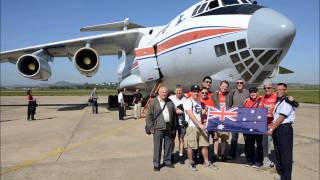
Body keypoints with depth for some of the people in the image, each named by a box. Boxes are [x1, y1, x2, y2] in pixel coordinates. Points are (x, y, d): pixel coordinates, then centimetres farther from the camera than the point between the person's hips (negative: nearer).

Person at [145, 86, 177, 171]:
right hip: (158, 128, -4)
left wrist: (173, 127, 10)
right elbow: (149, 116, -3)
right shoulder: (153, 102, -1)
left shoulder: (170, 102, 11)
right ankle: (156, 164, 13)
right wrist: (151, 128, -8)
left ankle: (167, 161, 28)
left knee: (168, 146, 12)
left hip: (169, 127, 4)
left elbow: (174, 114, 14)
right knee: (157, 147, 2)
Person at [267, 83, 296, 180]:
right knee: (278, 152, 18)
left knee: (285, 154, -3)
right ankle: (280, 171, 33)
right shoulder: (279, 102, 14)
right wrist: (272, 126, 10)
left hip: (284, 129, -9)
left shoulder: (287, 102, -15)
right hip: (277, 129, 9)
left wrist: (272, 129, -21)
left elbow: (281, 118, -21)